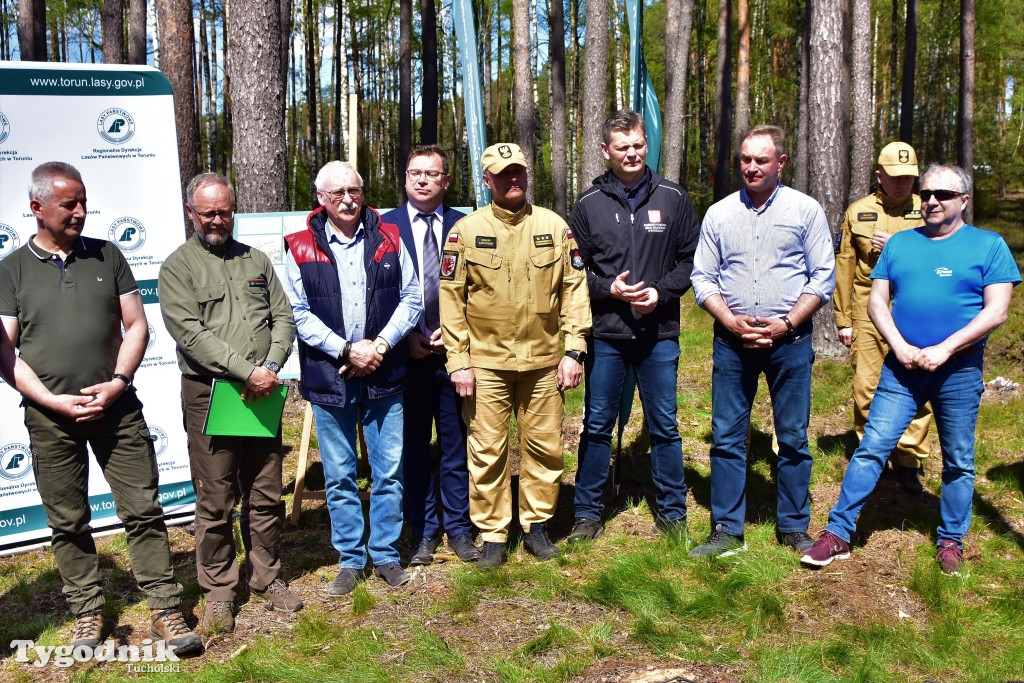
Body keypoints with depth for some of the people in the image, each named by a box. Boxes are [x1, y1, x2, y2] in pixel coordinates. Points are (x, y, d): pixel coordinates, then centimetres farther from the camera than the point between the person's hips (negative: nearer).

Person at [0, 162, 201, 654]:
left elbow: (137, 326, 6)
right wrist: (54, 401, -11)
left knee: (143, 510, 0)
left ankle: (165, 610, 7)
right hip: (50, 417, 0)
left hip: (117, 409, 0)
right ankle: (88, 614, 23)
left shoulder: (107, 256, 8)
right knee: (68, 522, 9)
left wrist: (117, 383, -8)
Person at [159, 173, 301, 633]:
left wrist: (271, 366, -8)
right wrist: (247, 371, -17)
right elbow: (190, 334, -12)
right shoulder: (177, 267, -1)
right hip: (209, 395, -4)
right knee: (216, 502, 2)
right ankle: (219, 590, 18)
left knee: (266, 495, 12)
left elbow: (283, 318, 10)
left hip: (262, 395, 4)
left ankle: (266, 577, 27)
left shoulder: (256, 260, 14)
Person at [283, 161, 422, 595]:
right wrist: (346, 350, -13)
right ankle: (350, 560, 22)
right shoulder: (301, 248, 0)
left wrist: (379, 346, -10)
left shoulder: (388, 239, 5)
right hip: (329, 378, -1)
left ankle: (386, 555, 22)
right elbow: (299, 313, -4)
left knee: (389, 472, 6)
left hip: (384, 377, 1)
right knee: (339, 477, 8)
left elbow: (411, 299, 2)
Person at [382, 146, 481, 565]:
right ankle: (423, 530, 21)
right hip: (405, 354, 0)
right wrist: (405, 336, -8)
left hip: (453, 351, 1)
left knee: (456, 443, 8)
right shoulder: (384, 227, 3)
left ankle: (458, 527, 21)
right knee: (413, 446, 8)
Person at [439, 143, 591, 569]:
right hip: (486, 362, -1)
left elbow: (574, 288, 5)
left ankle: (537, 526, 27)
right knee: (487, 450, 4)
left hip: (543, 361, 2)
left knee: (545, 446, 9)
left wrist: (573, 350, -1)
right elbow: (451, 297, -2)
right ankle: (492, 535, 18)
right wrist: (458, 361, -6)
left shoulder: (553, 226, 4)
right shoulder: (467, 230, -1)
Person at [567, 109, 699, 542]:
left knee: (664, 426, 9)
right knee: (597, 425, 8)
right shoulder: (589, 204, 3)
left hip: (659, 333, 0)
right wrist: (608, 289, -12)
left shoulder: (672, 198, 3)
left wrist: (662, 291, -10)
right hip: (605, 333, 0)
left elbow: (691, 259, 5)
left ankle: (672, 512, 23)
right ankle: (588, 513, 21)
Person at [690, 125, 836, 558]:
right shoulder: (719, 214, 7)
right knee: (726, 436, 4)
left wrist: (786, 324, -10)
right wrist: (732, 322, -8)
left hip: (790, 340, -1)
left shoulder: (806, 210, 2)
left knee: (793, 437, 6)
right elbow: (703, 278, 7)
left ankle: (794, 527, 20)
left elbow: (823, 277, 0)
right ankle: (727, 530, 15)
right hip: (731, 340, 2)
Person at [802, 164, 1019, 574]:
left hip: (959, 371, -1)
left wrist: (943, 349, -16)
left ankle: (951, 541, 26)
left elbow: (996, 311, -8)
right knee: (871, 449, -3)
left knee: (958, 461, 10)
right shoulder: (900, 243, 8)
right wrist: (901, 347, -10)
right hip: (900, 369, 2)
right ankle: (838, 532, 2)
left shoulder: (989, 246, 0)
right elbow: (877, 301, 5)